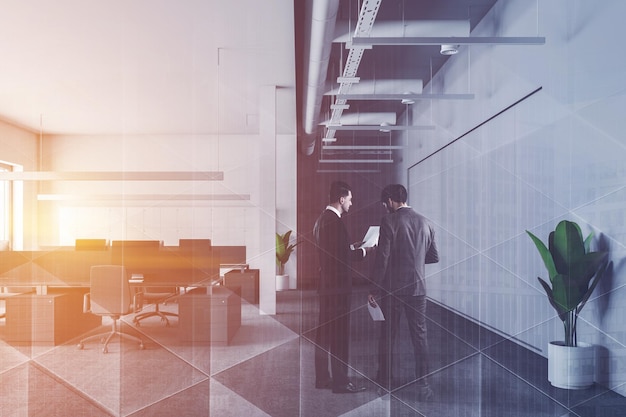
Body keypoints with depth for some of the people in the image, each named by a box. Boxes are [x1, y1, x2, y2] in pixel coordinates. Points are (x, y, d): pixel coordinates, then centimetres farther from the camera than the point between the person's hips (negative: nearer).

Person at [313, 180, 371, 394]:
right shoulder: (335, 222, -18)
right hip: (337, 286, -10)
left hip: (325, 284, 10)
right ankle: (340, 381, 4)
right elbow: (342, 256, -19)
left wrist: (352, 247, 16)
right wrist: (363, 251, -5)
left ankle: (322, 377, 23)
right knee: (340, 335, -3)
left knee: (324, 333, 14)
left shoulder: (322, 219, 13)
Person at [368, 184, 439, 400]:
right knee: (419, 337, 10)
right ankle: (423, 386, 13)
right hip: (418, 288, 4)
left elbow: (382, 258, -14)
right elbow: (434, 257, 10)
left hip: (392, 288, -4)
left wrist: (374, 290, -8)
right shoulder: (424, 222, 4)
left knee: (387, 336, 10)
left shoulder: (389, 221, -11)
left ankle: (385, 381, 21)